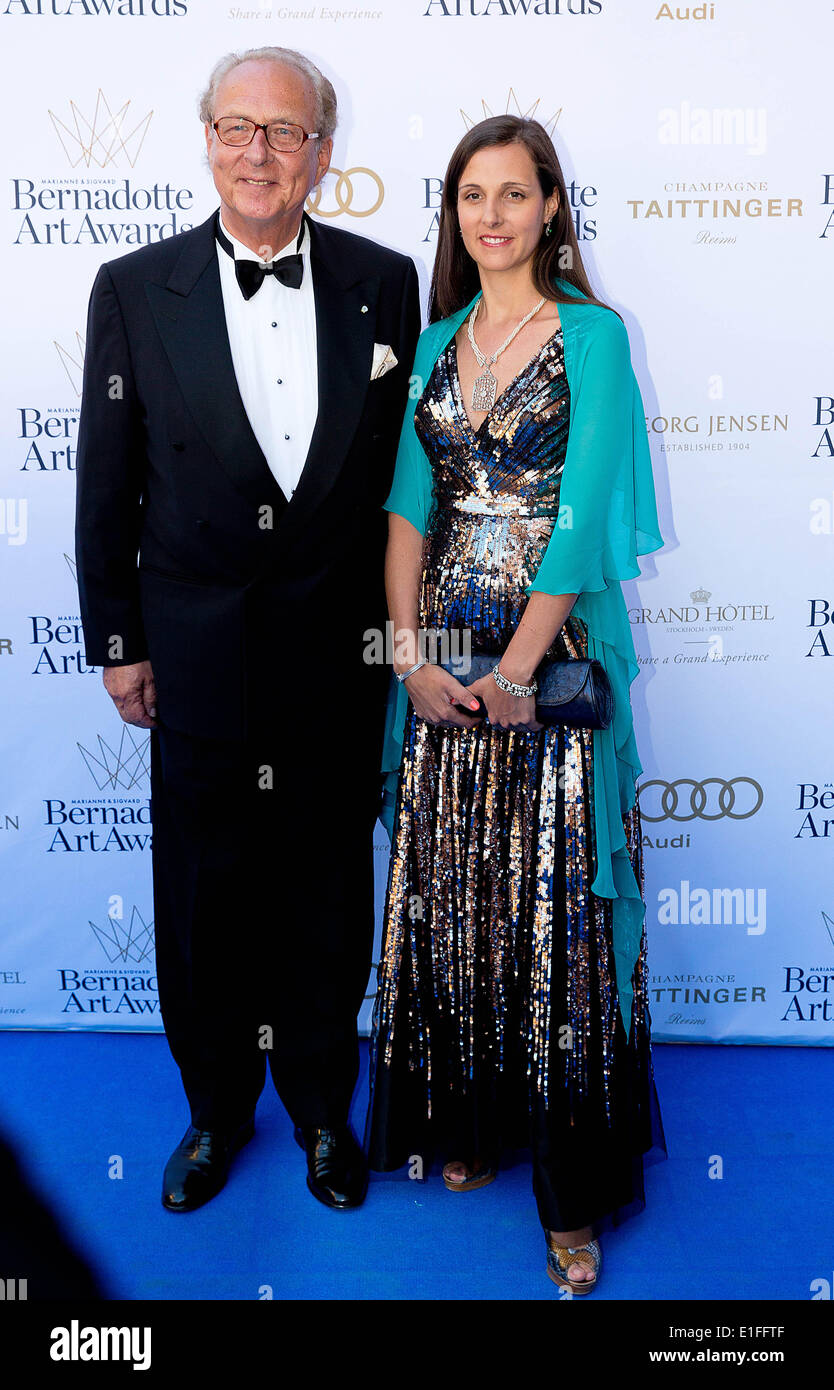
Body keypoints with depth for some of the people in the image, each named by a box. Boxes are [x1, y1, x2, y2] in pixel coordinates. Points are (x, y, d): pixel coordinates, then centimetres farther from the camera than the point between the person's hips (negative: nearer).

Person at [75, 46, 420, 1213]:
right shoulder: (134, 290, -1)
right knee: (203, 906, 12)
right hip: (199, 659, 0)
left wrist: (400, 622, 6)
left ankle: (324, 1107, 38)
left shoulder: (385, 283, 1)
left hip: (342, 660, 1)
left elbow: (404, 465, 6)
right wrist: (117, 640, 2)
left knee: (330, 900, 14)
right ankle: (218, 1110, 37)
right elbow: (107, 485, 2)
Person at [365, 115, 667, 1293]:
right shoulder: (439, 341, 12)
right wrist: (411, 651, -6)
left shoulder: (595, 334, -3)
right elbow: (409, 507, 6)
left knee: (557, 908, 0)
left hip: (552, 652, -4)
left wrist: (516, 668, -17)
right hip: (443, 655, 5)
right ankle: (471, 1122, 31)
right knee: (446, 896, 10)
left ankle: (573, 1188, 16)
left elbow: (580, 518, -12)